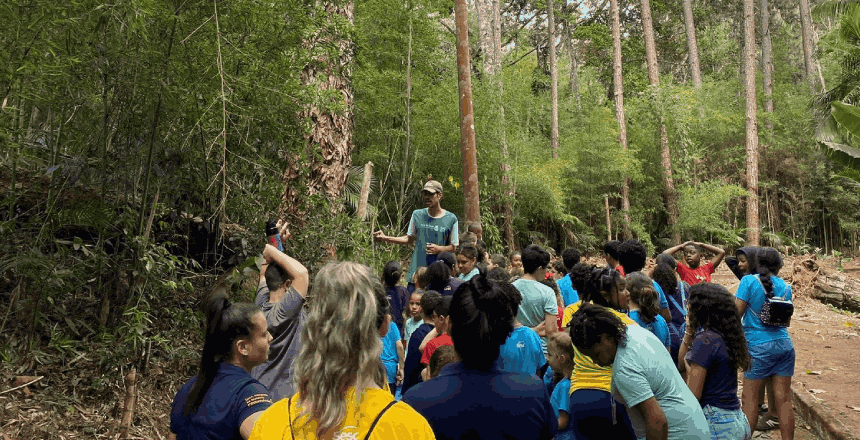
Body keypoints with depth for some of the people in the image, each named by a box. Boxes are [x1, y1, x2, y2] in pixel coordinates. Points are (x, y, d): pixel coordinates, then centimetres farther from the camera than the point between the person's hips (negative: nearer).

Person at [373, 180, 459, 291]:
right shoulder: (417, 215, 8)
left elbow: (454, 247, 4)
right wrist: (385, 238, 9)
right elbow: (409, 239, 16)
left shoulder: (451, 219, 0)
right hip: (416, 270, 2)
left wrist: (439, 249, -15)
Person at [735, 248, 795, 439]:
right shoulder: (785, 287, 6)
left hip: (758, 346, -5)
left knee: (750, 398, 4)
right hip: (784, 345, 5)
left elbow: (736, 312, -12)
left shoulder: (749, 281, -8)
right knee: (784, 398, 9)